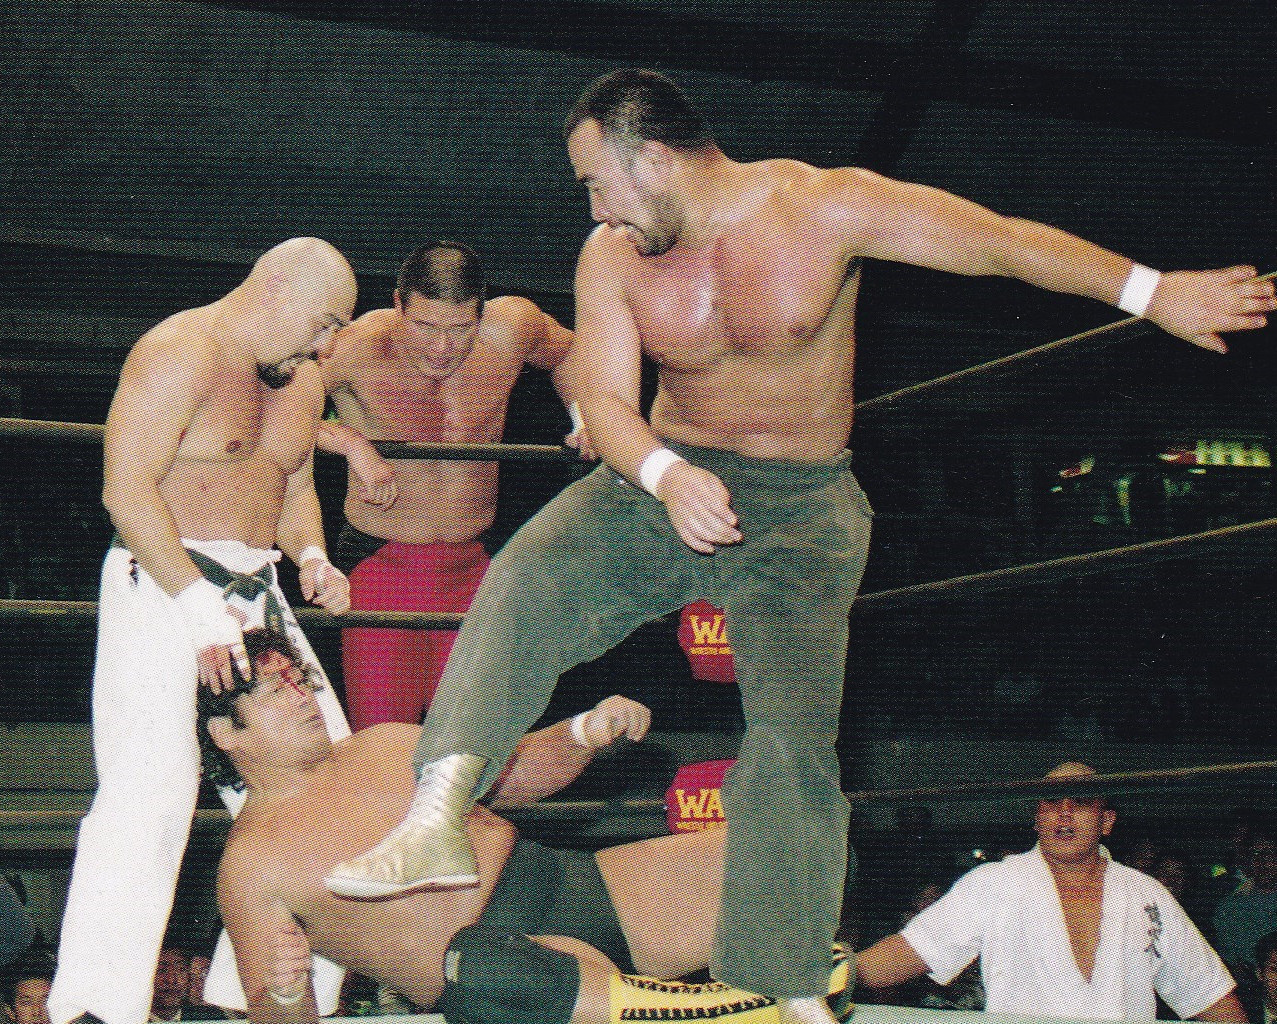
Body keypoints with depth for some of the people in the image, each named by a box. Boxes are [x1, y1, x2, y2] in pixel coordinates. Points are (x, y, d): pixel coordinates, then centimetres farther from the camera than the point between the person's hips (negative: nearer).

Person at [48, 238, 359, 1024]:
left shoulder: (302, 380, 18)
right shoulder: (180, 355, -10)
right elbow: (127, 490, -18)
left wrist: (312, 556, 6)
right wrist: (199, 605, -23)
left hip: (256, 596, 9)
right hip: (162, 588, -8)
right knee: (152, 781, -18)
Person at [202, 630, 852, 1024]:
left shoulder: (384, 745, 19)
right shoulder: (252, 864, 1)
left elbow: (518, 770, 26)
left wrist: (586, 733, 5)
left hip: (574, 882, 6)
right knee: (478, 963, -47)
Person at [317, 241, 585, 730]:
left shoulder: (512, 330, -7)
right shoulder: (361, 349, -18)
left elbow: (570, 354, 15)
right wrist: (349, 442, -26)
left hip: (473, 566, 2)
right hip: (380, 565, -2)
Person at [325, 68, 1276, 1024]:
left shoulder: (823, 206, -13)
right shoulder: (611, 259, -3)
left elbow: (1004, 240, -12)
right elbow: (607, 402, -8)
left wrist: (1154, 293, -14)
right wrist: (666, 473, -32)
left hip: (801, 507, -2)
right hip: (663, 481, 3)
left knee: (795, 733, -17)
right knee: (524, 582, -26)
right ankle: (438, 820, -34)